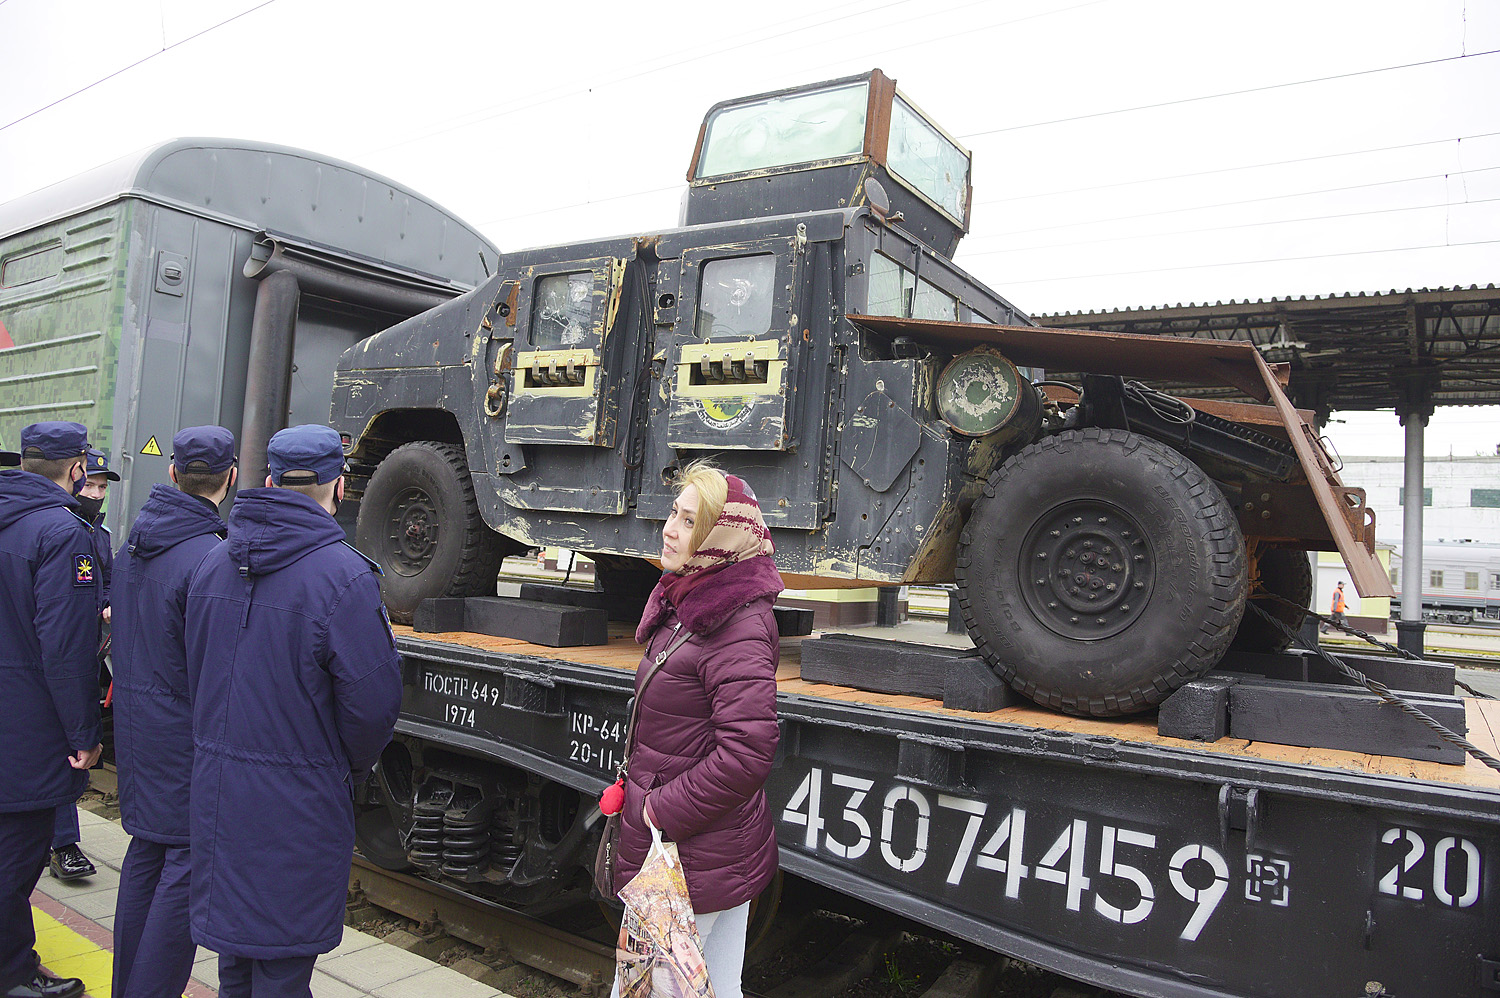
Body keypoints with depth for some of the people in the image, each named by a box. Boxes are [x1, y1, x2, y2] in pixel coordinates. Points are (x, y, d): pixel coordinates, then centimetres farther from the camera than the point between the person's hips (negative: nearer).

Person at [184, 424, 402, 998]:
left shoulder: (214, 564, 3)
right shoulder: (343, 575, -20)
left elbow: (195, 676, 10)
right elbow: (374, 698, -18)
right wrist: (353, 766, 1)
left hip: (215, 792, 7)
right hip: (297, 802, -6)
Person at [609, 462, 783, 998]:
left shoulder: (739, 627, -23)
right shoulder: (686, 603, 9)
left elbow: (745, 754, -29)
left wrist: (662, 811, -19)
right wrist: (640, 788, 16)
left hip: (694, 861, -9)